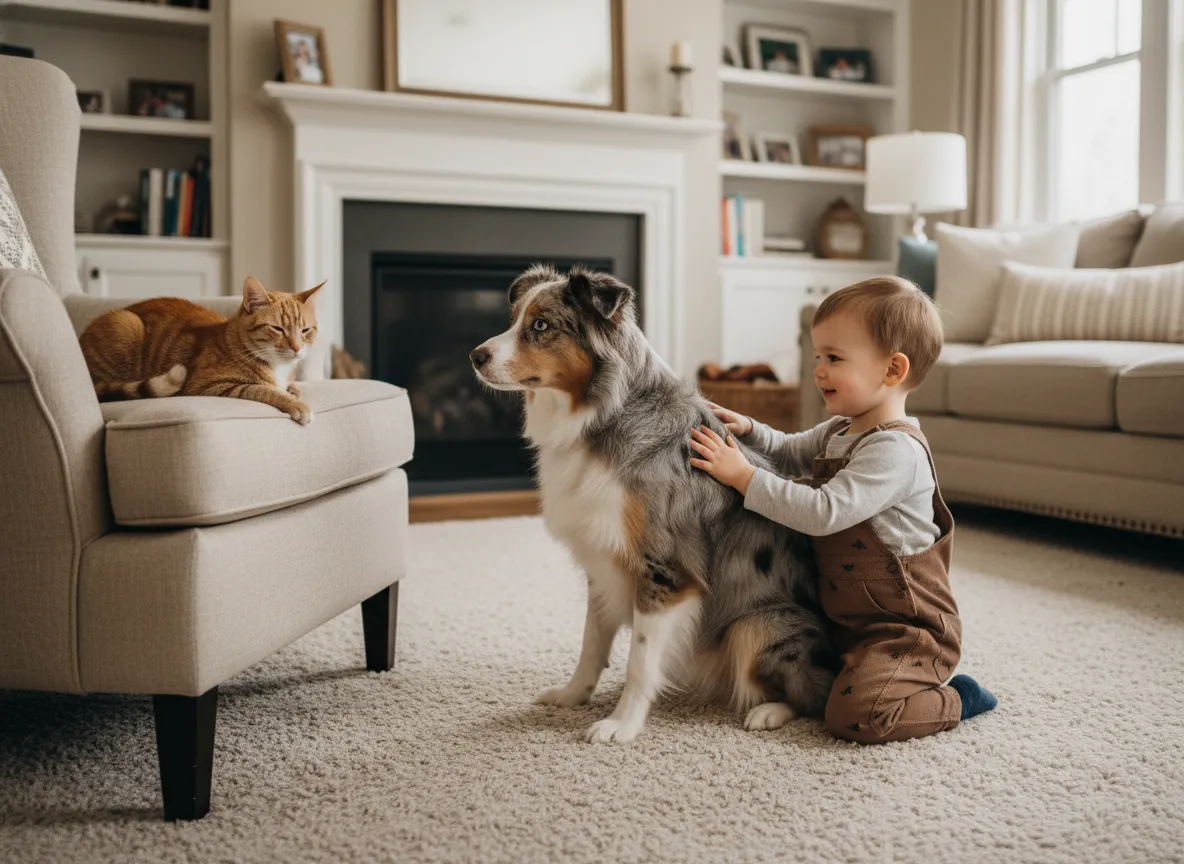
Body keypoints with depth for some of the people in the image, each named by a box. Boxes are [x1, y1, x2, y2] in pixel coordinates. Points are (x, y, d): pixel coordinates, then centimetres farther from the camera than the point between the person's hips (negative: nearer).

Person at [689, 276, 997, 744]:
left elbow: (824, 512, -32)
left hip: (907, 627, -9)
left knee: (853, 714, -26)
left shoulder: (896, 450, -24)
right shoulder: (840, 431, 6)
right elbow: (791, 454, 23)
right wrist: (748, 429, 3)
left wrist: (742, 476, -28)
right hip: (846, 618, 9)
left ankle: (955, 700, 0)